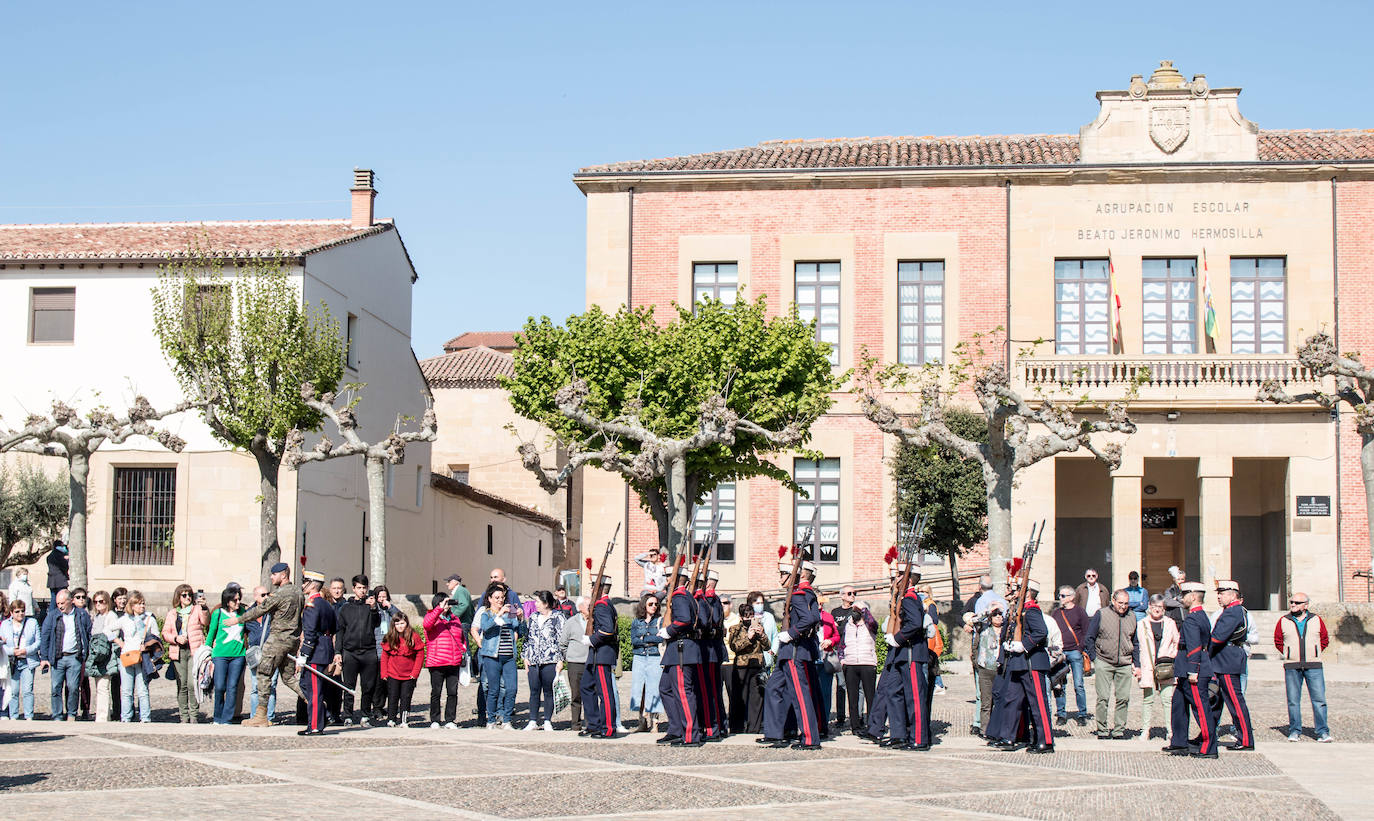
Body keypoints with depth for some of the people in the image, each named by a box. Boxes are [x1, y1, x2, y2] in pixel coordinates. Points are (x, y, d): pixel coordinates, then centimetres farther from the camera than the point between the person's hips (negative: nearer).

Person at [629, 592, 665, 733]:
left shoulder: (660, 621, 7)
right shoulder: (636, 622, 12)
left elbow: (662, 638, -8)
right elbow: (634, 640, -1)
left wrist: (644, 639, -7)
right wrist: (653, 639, -8)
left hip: (655, 659, -2)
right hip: (639, 659, 2)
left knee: (653, 689, -7)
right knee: (639, 689, -1)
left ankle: (651, 721, -3)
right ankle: (643, 722, 3)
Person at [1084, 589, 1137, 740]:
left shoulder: (1132, 617, 11)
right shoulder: (1101, 615, -1)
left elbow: (1135, 642, 21)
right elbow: (1089, 638, 4)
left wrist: (1135, 663, 15)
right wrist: (1093, 658, -2)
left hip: (1124, 665, 3)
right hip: (1104, 663, -3)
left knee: (1123, 698, 2)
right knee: (1103, 698, -6)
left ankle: (1119, 730, 11)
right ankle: (1102, 730, 2)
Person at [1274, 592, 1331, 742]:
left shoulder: (1316, 620, 7)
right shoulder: (1283, 621, 6)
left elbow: (1325, 640, 17)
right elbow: (1278, 641, 16)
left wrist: (1315, 654, 8)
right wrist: (1288, 654, 8)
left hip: (1314, 666, 0)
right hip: (1292, 667, 0)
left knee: (1319, 699, -4)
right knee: (1293, 700, 1)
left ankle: (1322, 732, 0)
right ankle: (1295, 731, 9)